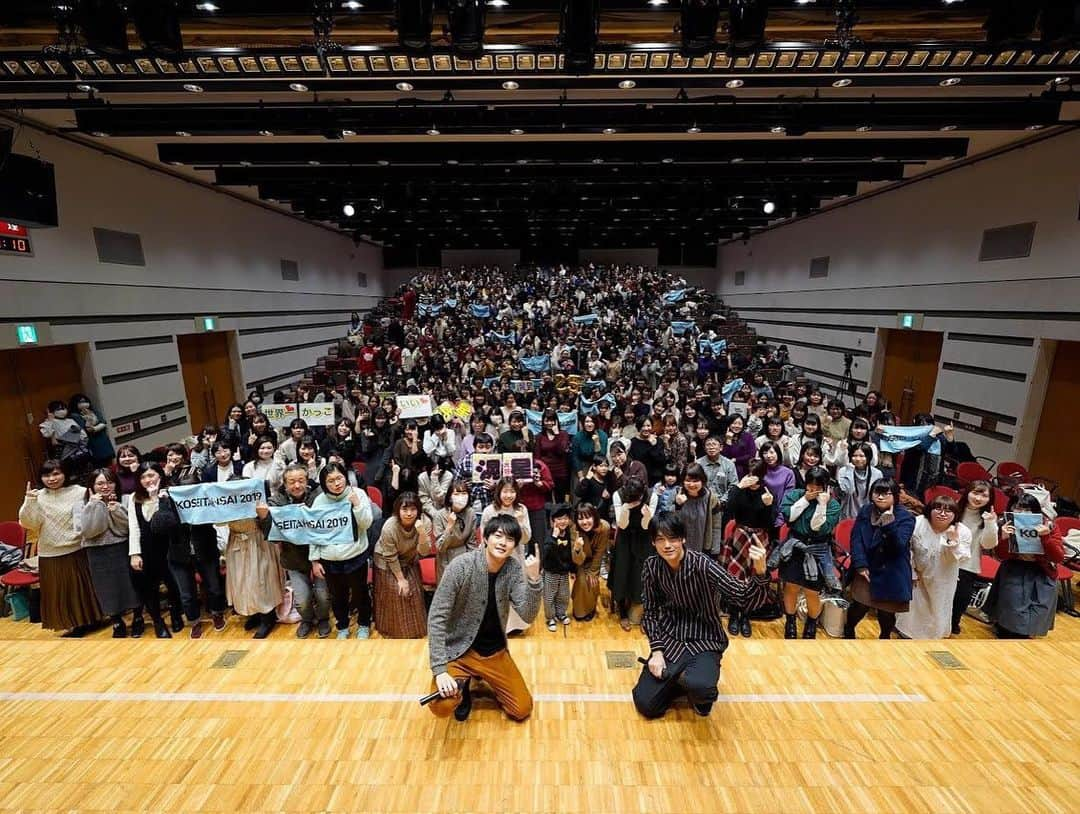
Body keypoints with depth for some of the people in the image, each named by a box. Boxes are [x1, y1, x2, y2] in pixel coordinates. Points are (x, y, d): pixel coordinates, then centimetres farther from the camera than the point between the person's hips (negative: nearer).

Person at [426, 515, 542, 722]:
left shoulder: (515, 569, -12)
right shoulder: (461, 566, -24)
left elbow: (528, 616, -19)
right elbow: (437, 618, -22)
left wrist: (533, 579, -35)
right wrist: (439, 669, -27)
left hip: (495, 652, 4)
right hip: (459, 650, -3)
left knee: (522, 710, 5)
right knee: (441, 706, -25)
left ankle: (481, 676, 29)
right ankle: (462, 684, 11)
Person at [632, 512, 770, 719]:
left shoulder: (702, 565, -22)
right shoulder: (652, 566, -9)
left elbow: (746, 600, -28)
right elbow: (650, 612, 0)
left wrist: (759, 571, -47)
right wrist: (656, 651, -11)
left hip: (704, 641, -3)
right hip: (669, 640, 3)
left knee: (699, 687, -33)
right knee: (646, 705, -6)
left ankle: (695, 681, 4)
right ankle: (681, 679, 22)